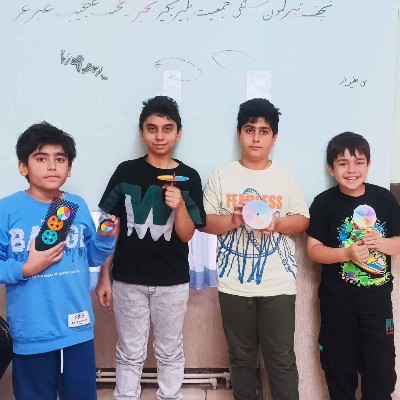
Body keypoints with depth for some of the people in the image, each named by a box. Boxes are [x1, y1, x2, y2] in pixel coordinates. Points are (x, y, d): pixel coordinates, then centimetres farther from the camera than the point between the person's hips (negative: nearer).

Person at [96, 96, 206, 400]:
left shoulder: (188, 178, -4)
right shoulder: (126, 172, -3)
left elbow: (186, 235, -3)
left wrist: (180, 206, -23)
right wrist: (104, 276, 1)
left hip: (172, 281, 0)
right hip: (128, 279, 0)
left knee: (170, 352, 15)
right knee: (130, 353, 13)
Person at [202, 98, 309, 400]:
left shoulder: (286, 177, 3)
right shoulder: (222, 176, 2)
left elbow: (303, 219, 5)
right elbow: (206, 221, 2)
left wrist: (278, 223, -15)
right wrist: (233, 220, -17)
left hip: (278, 283, 0)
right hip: (234, 283, 1)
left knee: (281, 358, 6)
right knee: (241, 356, 14)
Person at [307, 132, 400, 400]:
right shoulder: (324, 203, -8)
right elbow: (313, 249, -9)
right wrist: (347, 253, -23)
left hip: (378, 299, 2)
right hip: (338, 302, -1)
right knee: (340, 367, 14)